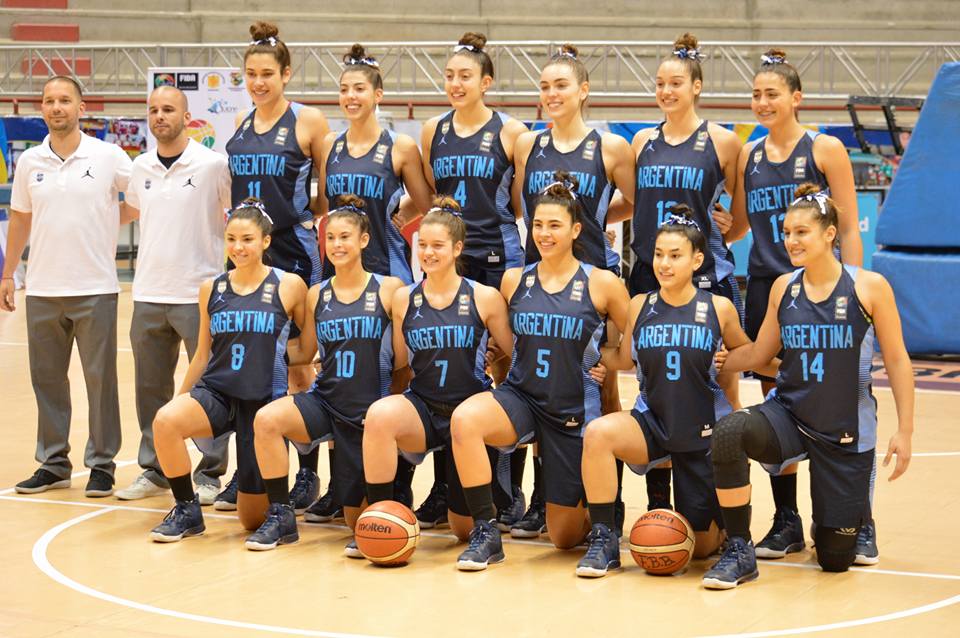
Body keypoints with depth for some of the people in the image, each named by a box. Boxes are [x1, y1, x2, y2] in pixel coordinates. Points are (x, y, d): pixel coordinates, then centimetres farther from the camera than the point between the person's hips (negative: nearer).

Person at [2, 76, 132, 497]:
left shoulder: (109, 157, -4)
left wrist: (109, 220, -7)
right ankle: (53, 463, 17)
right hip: (42, 289, 3)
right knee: (47, 378, 7)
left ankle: (101, 464, 10)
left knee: (100, 378, 1)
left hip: (95, 288, -3)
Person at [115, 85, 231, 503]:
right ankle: (154, 470, 21)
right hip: (148, 295, 5)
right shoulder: (141, 167, 9)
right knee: (150, 389, 10)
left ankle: (209, 474, 10)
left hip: (199, 295, -5)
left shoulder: (214, 166, -7)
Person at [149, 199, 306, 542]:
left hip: (265, 399, -2)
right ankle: (187, 511, -12)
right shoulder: (212, 289, 5)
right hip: (217, 390, 2)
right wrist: (179, 398, 16)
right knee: (165, 420, -33)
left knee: (253, 518, 2)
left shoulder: (289, 286, -4)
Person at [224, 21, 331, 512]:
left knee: (297, 366, 0)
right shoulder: (241, 124, 10)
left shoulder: (308, 121, -5)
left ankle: (307, 473, 8)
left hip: (294, 255, -5)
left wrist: (306, 216, -10)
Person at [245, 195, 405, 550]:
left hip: (369, 410, -3)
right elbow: (304, 353, 13)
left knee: (357, 518, 2)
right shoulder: (317, 295, 5)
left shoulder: (388, 290, -5)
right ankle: (281, 517, -15)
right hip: (326, 400, 3)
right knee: (267, 419, -30)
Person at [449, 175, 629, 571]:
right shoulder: (514, 280, 2)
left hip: (574, 411, -2)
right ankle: (486, 532, -23)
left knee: (565, 536, 5)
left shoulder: (602, 284, -6)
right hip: (521, 398, 2)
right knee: (465, 418, -34)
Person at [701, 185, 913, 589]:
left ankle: (856, 517, 42)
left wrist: (904, 431, -8)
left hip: (845, 431, -2)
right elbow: (758, 354, 12)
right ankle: (739, 552, -19)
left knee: (835, 558, 3)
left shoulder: (869, 287, -9)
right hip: (788, 414, 2)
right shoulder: (783, 288, 1)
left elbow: (897, 362, -4)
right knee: (728, 433, -34)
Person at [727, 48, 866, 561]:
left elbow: (849, 229, -3)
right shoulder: (747, 157, 9)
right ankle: (786, 523, 14)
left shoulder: (825, 149, -3)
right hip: (765, 288, 4)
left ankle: (859, 524, 5)